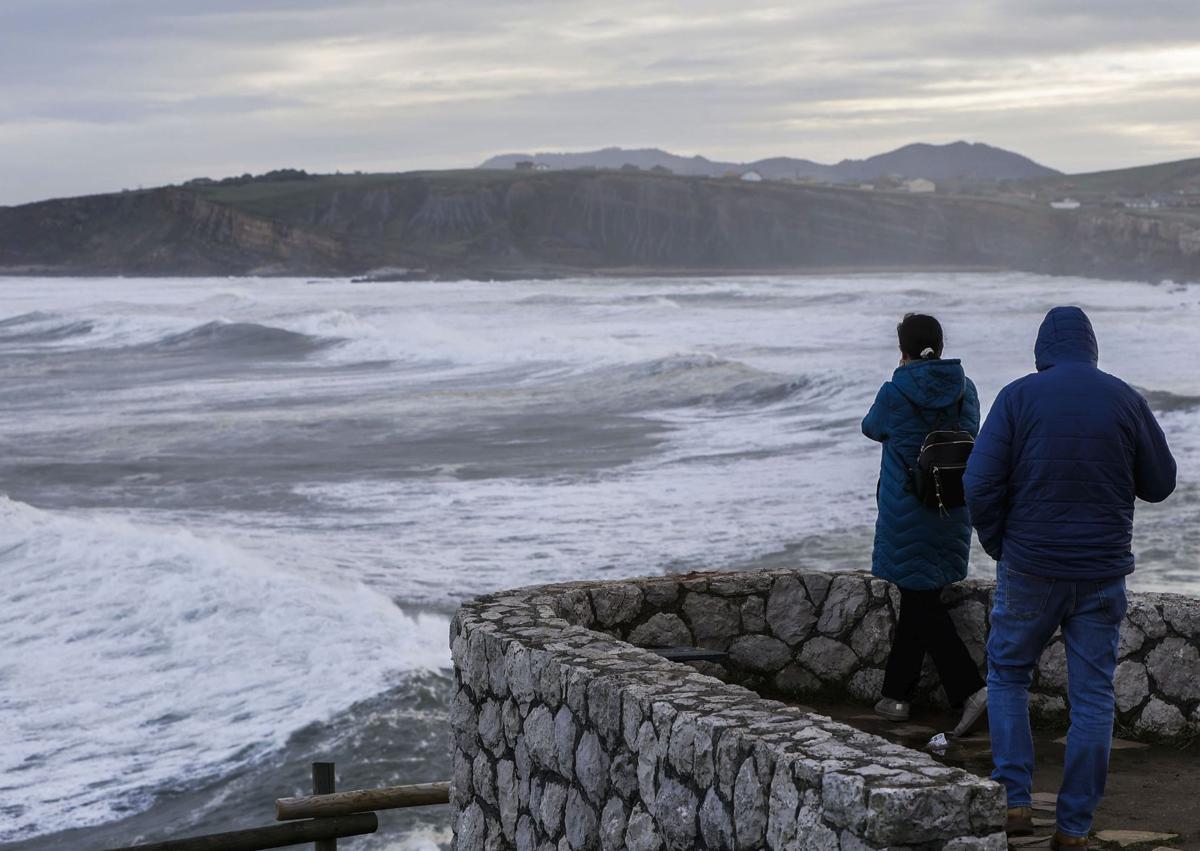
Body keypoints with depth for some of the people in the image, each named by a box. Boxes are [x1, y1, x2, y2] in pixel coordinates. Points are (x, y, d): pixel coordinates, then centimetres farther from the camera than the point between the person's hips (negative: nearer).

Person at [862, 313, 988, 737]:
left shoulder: (895, 393, -14)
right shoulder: (964, 389, -1)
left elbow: (873, 428, 7)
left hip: (907, 510, -6)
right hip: (953, 511, 6)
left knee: (923, 603, -2)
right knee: (918, 597, 16)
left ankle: (970, 688, -16)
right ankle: (896, 694, 26)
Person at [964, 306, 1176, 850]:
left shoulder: (1018, 397, -6)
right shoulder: (1125, 400, -1)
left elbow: (980, 484, -11)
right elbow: (1160, 483, 7)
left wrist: (999, 545, 4)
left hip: (1030, 568, -1)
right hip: (1103, 572, 1)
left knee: (1007, 673, 17)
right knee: (1092, 696, 7)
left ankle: (1014, 800, 6)